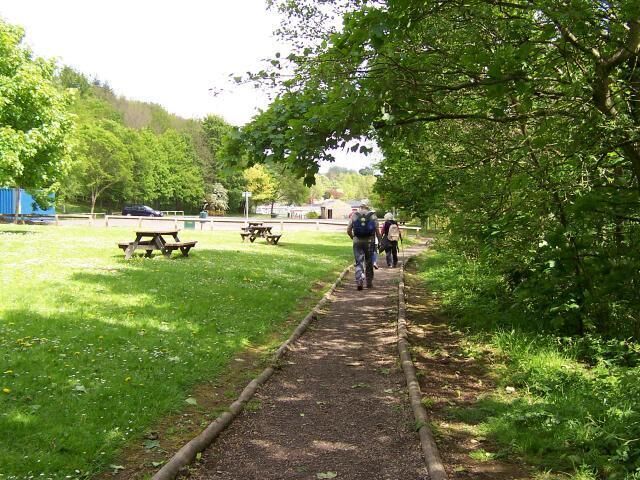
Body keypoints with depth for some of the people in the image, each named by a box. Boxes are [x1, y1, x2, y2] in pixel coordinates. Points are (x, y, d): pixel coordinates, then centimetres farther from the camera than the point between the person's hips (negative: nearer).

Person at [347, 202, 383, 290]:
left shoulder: (354, 215, 5)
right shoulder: (373, 216, 3)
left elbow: (348, 230, 3)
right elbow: (377, 231, -2)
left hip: (357, 242, 0)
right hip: (369, 241, 0)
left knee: (359, 263, 2)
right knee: (369, 263, 13)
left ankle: (359, 281, -15)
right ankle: (369, 282, 21)